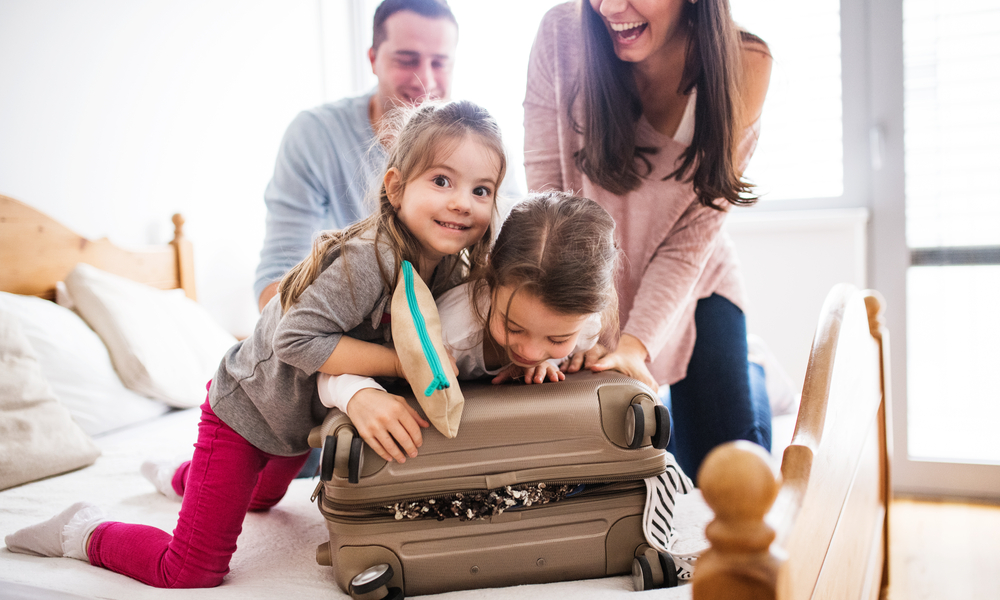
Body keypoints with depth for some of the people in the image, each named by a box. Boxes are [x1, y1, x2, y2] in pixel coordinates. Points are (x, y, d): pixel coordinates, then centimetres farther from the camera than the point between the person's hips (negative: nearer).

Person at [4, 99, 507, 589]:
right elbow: (297, 338, -38)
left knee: (261, 498, 39)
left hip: (303, 416, 9)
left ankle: (185, 476, 68)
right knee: (190, 574, -7)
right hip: (247, 410, -8)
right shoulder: (369, 257, -36)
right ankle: (84, 533, 17)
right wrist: (404, 361, -38)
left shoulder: (453, 268, -12)